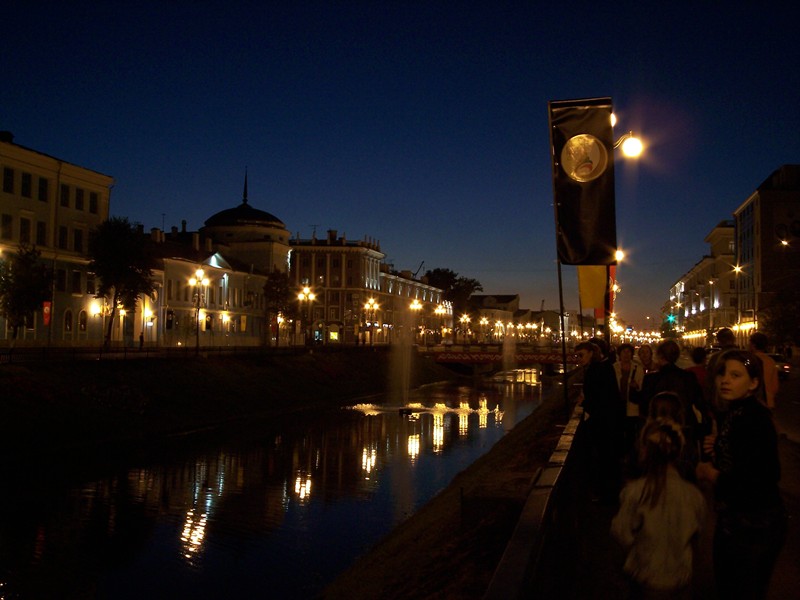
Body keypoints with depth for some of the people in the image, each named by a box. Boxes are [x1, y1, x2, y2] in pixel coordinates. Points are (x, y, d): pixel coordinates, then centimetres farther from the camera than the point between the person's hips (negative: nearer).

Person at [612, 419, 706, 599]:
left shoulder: (635, 492, -23)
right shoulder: (694, 495, -13)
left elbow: (624, 536, -12)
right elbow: (695, 537, 3)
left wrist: (616, 521, 6)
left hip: (646, 582, -2)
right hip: (681, 582, 3)